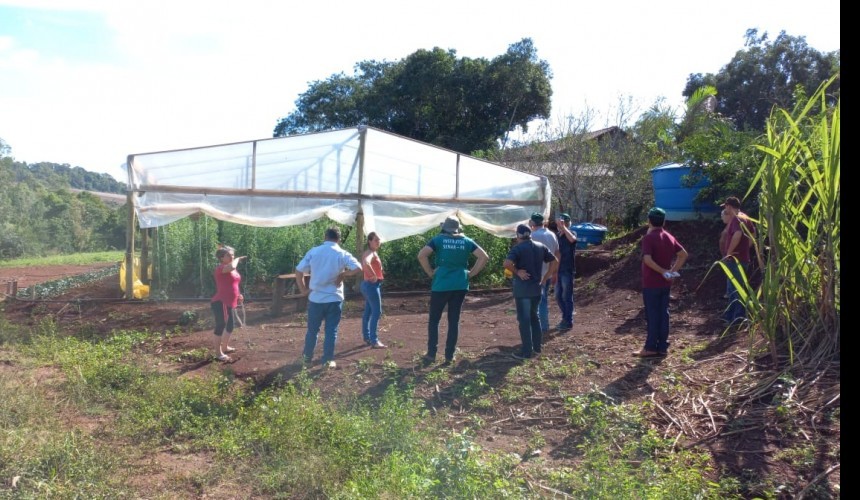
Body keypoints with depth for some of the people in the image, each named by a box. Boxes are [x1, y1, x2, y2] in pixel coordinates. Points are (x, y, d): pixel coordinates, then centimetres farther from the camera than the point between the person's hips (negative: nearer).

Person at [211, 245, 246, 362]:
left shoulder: (231, 270, 16)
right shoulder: (220, 268, -14)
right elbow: (232, 266, -37)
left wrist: (237, 295, 13)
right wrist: (237, 259, -16)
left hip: (228, 303, 10)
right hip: (220, 303, -10)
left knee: (229, 326, 21)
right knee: (221, 326, -8)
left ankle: (225, 347, 40)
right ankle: (218, 353, -3)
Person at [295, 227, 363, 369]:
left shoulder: (313, 251, -1)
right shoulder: (342, 254, -5)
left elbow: (299, 271, -1)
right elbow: (358, 268, -18)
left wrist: (303, 289, 6)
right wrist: (342, 275, -6)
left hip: (315, 297, 2)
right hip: (334, 298, -2)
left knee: (312, 329, 16)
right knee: (331, 330, 6)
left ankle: (307, 356, 28)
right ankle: (328, 360, 8)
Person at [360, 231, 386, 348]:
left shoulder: (374, 252, 13)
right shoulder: (371, 253, -18)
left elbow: (364, 265, 31)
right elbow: (366, 263, -41)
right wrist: (374, 276, -29)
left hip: (369, 284, 10)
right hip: (372, 285, -10)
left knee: (368, 312, 15)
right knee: (377, 312, -9)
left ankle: (367, 337, 23)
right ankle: (374, 341, -8)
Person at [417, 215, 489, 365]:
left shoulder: (438, 239, -2)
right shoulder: (466, 241, 6)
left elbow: (421, 255, -15)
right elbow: (484, 257, 1)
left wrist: (430, 272, -4)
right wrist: (471, 273, 5)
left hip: (441, 285, -2)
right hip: (460, 285, 3)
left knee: (434, 320, 9)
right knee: (454, 320, 9)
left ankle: (431, 354, 8)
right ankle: (449, 355, 10)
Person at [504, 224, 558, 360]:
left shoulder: (518, 248, -12)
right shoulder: (541, 246, 7)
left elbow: (506, 264, -27)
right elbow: (555, 262, 10)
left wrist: (517, 272, -12)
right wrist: (545, 278, 8)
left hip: (522, 287, -6)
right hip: (537, 287, 6)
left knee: (524, 319, 0)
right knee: (534, 316, 20)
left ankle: (527, 351, 2)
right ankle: (537, 346, 24)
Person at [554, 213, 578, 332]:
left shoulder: (572, 233, -8)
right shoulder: (558, 236, 11)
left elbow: (572, 239, -34)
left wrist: (563, 226, -31)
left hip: (567, 271, -7)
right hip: (558, 270, 7)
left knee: (567, 297, -1)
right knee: (558, 296, 13)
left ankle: (568, 322, 8)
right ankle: (565, 318, 27)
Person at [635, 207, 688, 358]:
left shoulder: (648, 237, -13)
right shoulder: (669, 237, 9)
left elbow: (647, 259, -25)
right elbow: (683, 255, 12)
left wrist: (662, 271, -16)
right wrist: (673, 271, 6)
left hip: (651, 283, -6)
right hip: (665, 283, 6)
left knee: (652, 315, -1)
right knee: (663, 314, 9)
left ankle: (651, 347, 3)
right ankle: (663, 347, 13)